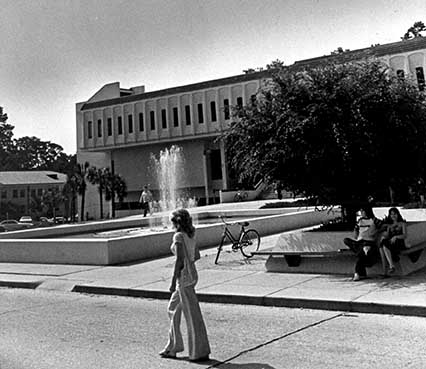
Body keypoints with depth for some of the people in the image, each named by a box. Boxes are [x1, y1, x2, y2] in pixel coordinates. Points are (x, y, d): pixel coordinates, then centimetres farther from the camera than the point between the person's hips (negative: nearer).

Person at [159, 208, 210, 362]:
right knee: (173, 309, 18)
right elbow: (197, 256, 17)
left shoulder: (178, 236, -15)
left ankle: (200, 352, 8)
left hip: (184, 278, -9)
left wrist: (173, 281, -16)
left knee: (192, 314, -1)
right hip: (191, 274, 9)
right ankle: (172, 348, 26)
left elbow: (179, 260, -20)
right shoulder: (190, 235, 10)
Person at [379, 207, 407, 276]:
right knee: (381, 247, -32)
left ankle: (392, 266, -41)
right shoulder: (389, 225, 25)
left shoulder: (402, 223, 11)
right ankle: (384, 272, -39)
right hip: (390, 243, 4)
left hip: (399, 244, -4)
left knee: (385, 246, -35)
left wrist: (396, 237, -21)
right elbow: (387, 235, 15)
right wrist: (384, 236, -10)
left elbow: (405, 236, -2)